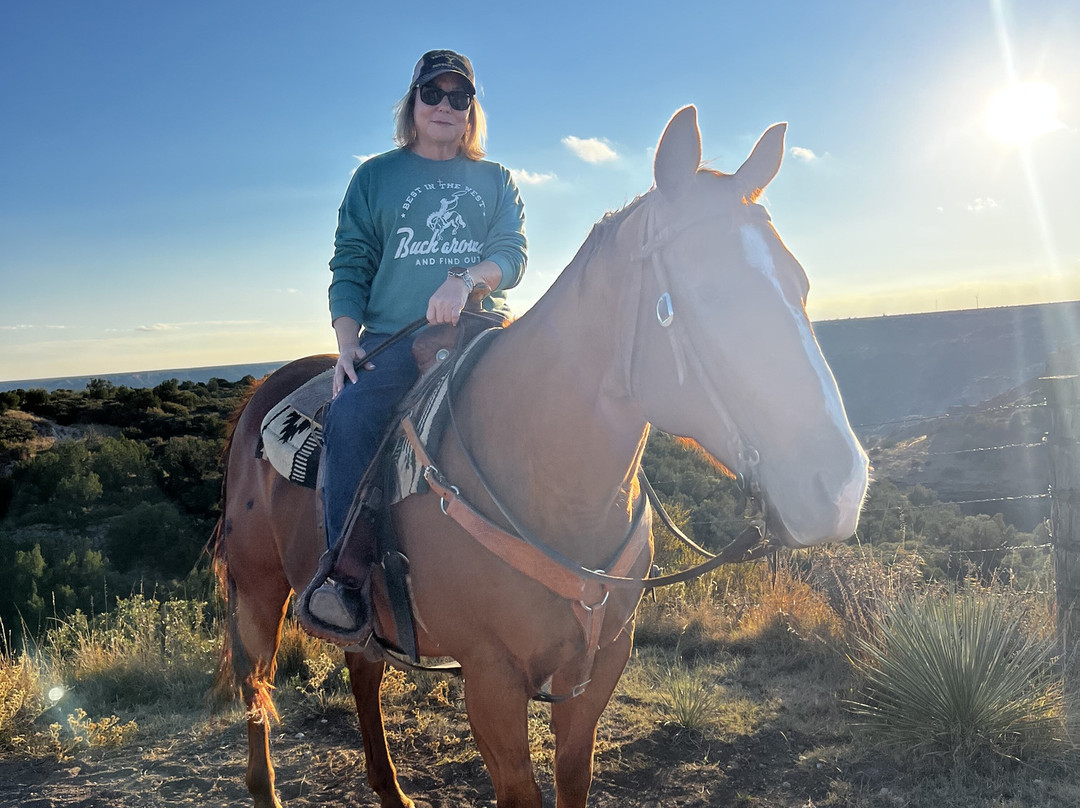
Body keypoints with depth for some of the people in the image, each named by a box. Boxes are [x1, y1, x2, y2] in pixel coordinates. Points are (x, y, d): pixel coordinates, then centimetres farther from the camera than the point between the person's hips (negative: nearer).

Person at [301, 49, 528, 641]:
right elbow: (350, 264, 12)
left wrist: (465, 279, -19)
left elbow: (512, 253, 4)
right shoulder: (375, 176, 18)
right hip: (392, 337, 0)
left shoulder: (496, 181, 20)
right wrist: (347, 340, -5)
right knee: (350, 418, -31)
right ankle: (347, 576, -28)